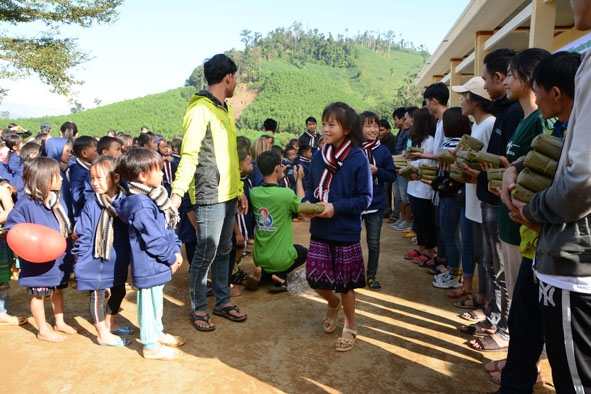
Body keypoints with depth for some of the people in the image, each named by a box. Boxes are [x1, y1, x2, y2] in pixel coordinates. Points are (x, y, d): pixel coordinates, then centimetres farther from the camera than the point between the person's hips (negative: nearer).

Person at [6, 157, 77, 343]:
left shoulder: (57, 200, 2)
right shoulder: (25, 204, -20)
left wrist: (70, 234, 3)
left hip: (59, 258, 7)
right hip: (38, 262, -7)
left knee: (57, 290, 21)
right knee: (39, 295, 10)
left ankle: (60, 323, 38)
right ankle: (43, 330, 26)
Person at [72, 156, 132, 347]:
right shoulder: (91, 205, -12)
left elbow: (132, 231, 1)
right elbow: (83, 234, -9)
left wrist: (130, 255, 1)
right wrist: (82, 259, -10)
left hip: (118, 261, 4)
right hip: (96, 261, -4)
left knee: (118, 292, 20)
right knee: (97, 296, 7)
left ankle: (109, 324, 42)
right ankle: (103, 334, 23)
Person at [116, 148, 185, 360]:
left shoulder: (153, 197, 6)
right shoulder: (141, 206, -26)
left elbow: (167, 228, 11)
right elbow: (153, 239, -25)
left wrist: (176, 250, 3)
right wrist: (171, 258, -14)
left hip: (156, 264, 10)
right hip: (148, 265, -10)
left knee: (156, 300, 24)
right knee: (149, 303, 5)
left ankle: (157, 333, 42)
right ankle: (151, 346, 21)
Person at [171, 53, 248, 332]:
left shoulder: (225, 110, 15)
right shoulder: (200, 110, -12)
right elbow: (189, 155, -18)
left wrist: (239, 189, 18)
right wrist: (177, 192, -25)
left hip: (228, 196, 8)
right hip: (210, 197, -8)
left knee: (223, 252, 16)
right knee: (205, 254, 1)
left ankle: (222, 302, 28)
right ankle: (198, 309, 18)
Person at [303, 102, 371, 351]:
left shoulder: (358, 159, -14)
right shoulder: (319, 157, 1)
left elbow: (365, 198, -12)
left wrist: (336, 208, -23)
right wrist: (307, 204, -10)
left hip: (346, 232, -4)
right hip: (319, 230, 4)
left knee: (345, 284, 9)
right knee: (316, 279, 7)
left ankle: (350, 326, 33)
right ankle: (333, 304, 42)